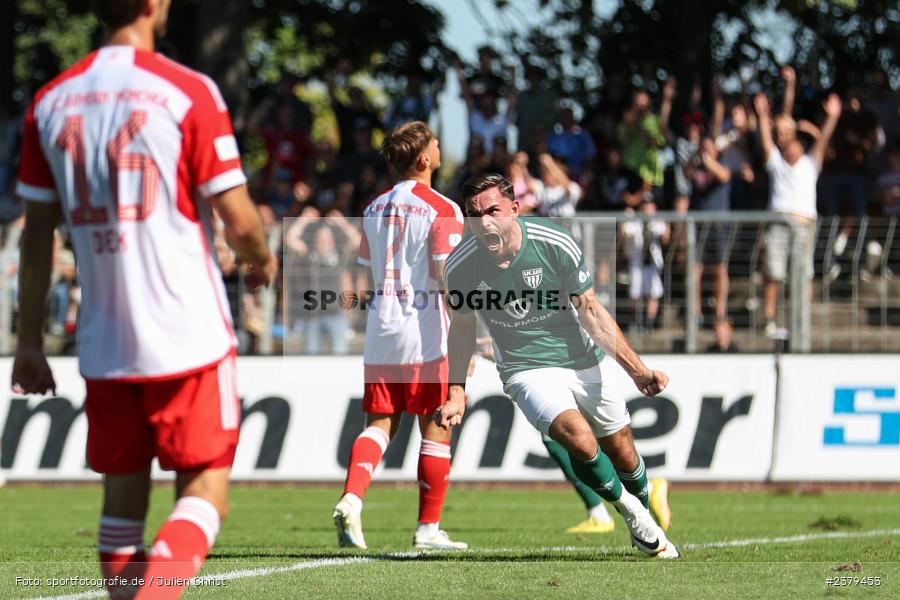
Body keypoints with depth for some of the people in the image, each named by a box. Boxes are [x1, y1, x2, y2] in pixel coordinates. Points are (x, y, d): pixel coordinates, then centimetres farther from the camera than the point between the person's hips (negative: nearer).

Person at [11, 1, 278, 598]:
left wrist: (31, 341, 14)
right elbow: (238, 219, -8)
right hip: (189, 336, -4)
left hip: (103, 343, 5)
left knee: (123, 494, 13)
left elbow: (36, 234, 8)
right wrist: (263, 260, 14)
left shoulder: (50, 102, 6)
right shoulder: (188, 92, -9)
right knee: (204, 490, 0)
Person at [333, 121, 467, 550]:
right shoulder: (442, 210, -9)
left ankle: (351, 499, -17)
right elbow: (449, 277, -15)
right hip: (424, 329, -6)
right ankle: (428, 527, 6)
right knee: (435, 431, 4)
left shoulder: (375, 209, 12)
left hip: (380, 327, 6)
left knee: (379, 423, 7)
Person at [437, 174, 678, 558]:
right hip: (527, 369, -1)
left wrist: (638, 370, -11)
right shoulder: (460, 266, -15)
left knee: (621, 451, 7)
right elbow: (462, 328, 4)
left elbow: (591, 310, -7)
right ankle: (630, 512, 3)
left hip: (584, 361, 1)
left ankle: (646, 499, 41)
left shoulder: (556, 245, -18)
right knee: (580, 440, -24)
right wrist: (456, 392, -1)